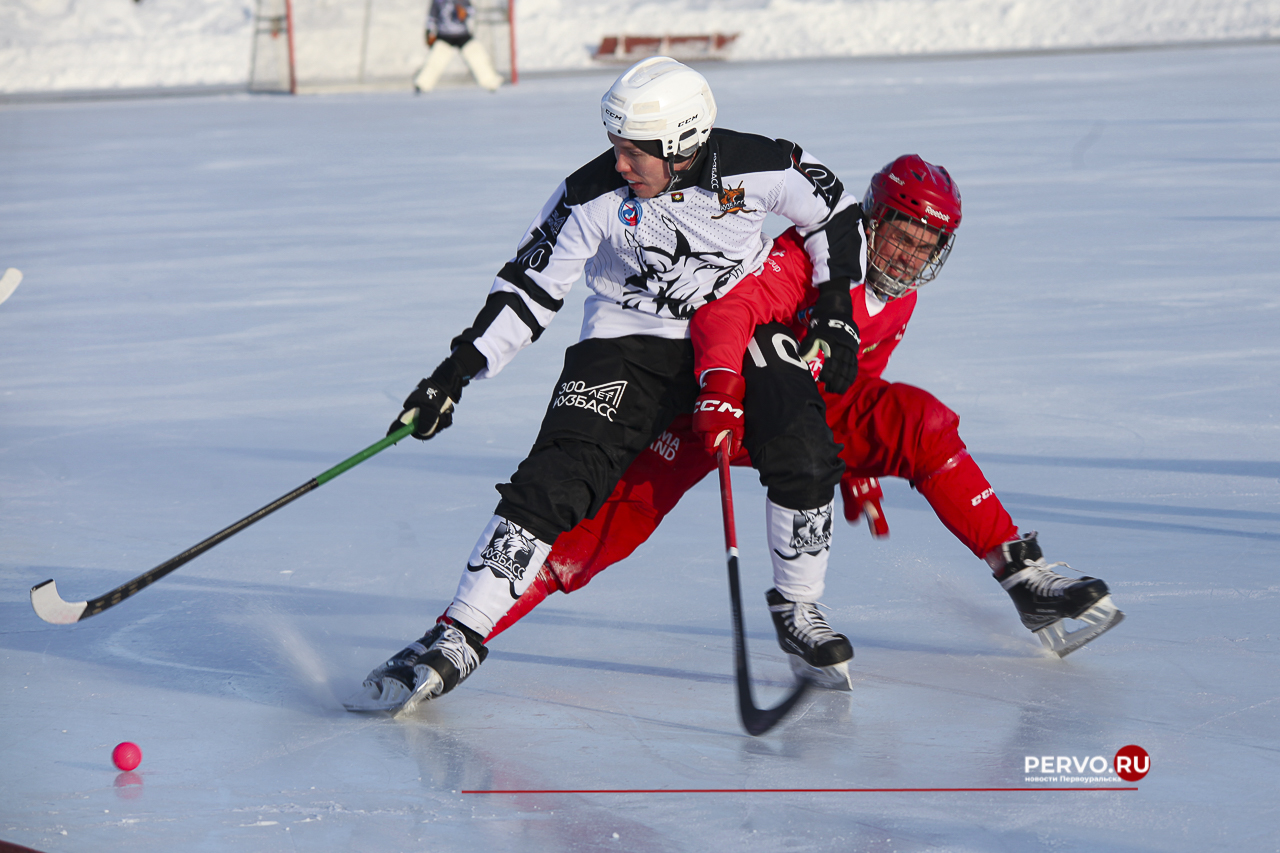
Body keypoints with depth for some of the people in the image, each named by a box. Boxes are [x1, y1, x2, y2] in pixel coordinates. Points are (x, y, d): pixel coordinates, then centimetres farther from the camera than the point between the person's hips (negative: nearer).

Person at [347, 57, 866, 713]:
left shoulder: (758, 168, -16)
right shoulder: (595, 195, -16)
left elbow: (834, 214, 3)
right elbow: (530, 287, -9)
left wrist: (836, 311, -3)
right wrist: (456, 373, -15)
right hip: (629, 341, -1)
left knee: (804, 458, -21)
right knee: (555, 478, -19)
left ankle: (799, 606, 6)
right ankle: (458, 639, -17)